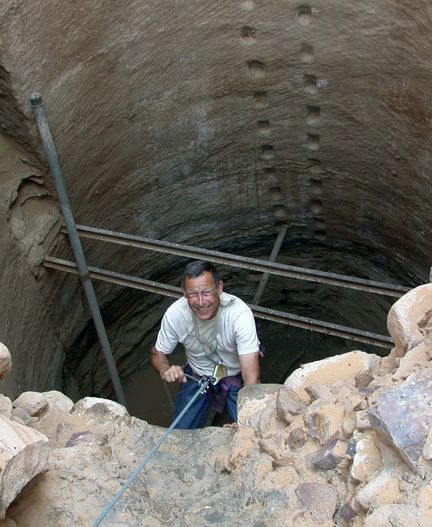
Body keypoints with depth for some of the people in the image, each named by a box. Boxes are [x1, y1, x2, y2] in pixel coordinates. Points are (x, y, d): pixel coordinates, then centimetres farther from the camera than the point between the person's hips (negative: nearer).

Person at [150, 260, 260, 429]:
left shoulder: (240, 313, -34)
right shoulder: (175, 314, -26)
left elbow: (251, 375, -37)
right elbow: (157, 353, -7)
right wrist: (165, 370, -32)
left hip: (236, 375, -2)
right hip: (197, 375, 2)